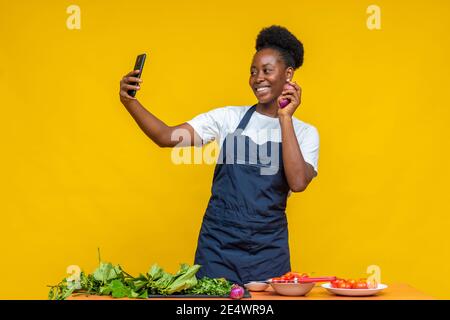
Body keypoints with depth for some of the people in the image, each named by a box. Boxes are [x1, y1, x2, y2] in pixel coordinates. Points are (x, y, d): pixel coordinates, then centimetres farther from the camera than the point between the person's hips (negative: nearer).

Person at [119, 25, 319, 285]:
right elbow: (167, 137, -5)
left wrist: (285, 119, -14)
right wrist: (130, 103, -19)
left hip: (268, 251, 0)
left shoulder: (305, 133, 1)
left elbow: (298, 182, -17)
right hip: (218, 244, 1)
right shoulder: (229, 117, 3)